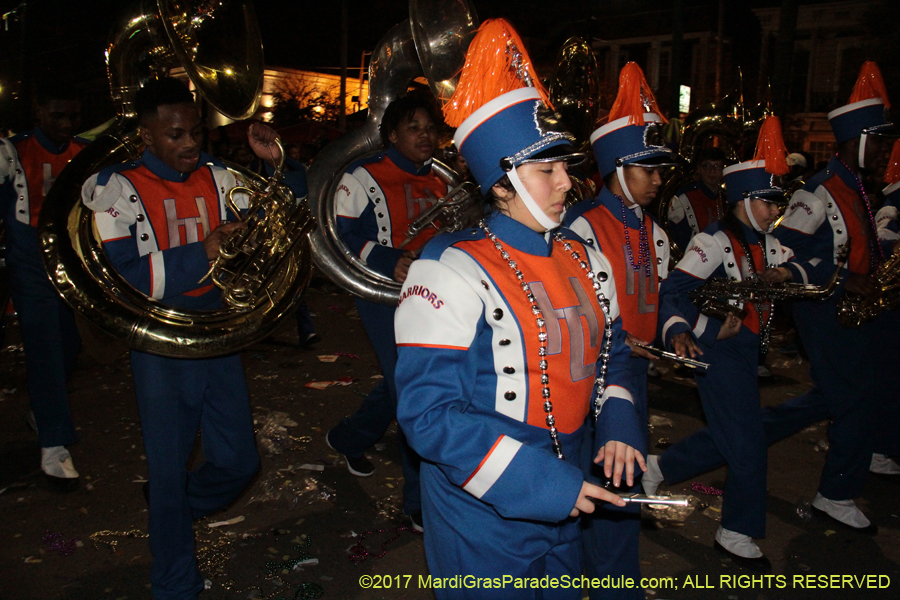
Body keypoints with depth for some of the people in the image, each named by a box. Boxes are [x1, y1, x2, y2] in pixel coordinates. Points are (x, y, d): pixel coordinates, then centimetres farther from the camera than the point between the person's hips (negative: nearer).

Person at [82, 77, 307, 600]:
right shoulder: (116, 189, -9)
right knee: (170, 471, 8)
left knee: (239, 464, 11)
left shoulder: (217, 178, 2)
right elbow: (117, 278, -19)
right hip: (162, 349, -4)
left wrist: (278, 163, -8)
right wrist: (200, 253, -26)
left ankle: (172, 509, 44)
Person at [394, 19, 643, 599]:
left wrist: (618, 422, -1)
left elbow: (609, 351, 17)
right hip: (482, 516, -7)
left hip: (565, 509, 7)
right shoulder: (454, 270, -20)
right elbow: (429, 414, -24)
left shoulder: (586, 261, 4)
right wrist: (540, 482, -25)